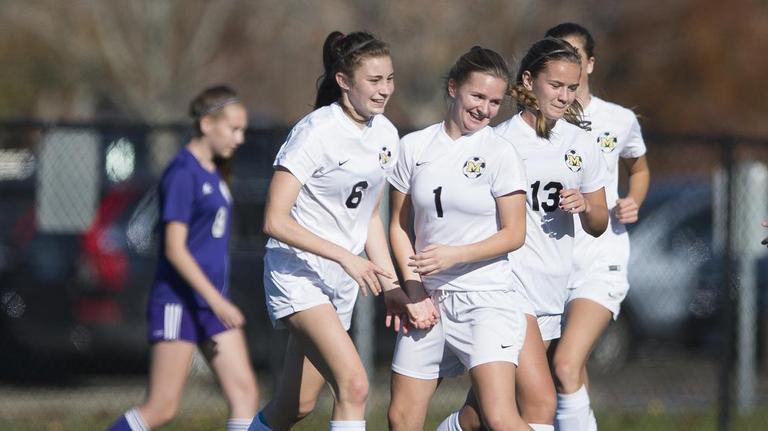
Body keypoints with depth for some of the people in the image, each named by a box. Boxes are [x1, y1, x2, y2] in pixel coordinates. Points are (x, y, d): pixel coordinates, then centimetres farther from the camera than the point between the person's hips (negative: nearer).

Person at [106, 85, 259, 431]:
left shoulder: (212, 174, 13)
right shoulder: (183, 173, -14)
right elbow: (174, 249, -19)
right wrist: (216, 299, -23)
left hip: (212, 303, 9)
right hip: (178, 301, -9)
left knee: (245, 392, -2)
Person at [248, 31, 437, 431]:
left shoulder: (385, 134, 4)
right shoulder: (317, 132, -18)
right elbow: (276, 221, -21)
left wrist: (391, 284, 8)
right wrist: (347, 258, -24)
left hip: (343, 280, 8)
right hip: (297, 273, -8)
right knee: (354, 386, -24)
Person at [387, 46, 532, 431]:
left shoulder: (500, 154, -5)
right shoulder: (414, 147, 5)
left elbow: (513, 234, -6)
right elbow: (399, 225, 10)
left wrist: (455, 255, -19)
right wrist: (413, 284, -3)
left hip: (487, 297, -4)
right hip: (430, 298, 4)